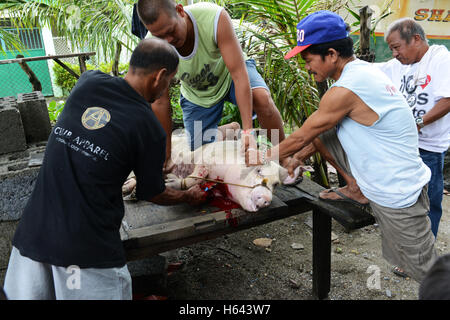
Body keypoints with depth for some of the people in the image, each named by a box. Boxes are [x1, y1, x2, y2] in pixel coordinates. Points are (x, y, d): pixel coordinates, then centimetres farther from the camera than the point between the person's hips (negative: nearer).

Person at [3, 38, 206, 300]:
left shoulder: (88, 82, 1)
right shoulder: (149, 128, -11)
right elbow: (153, 194, 3)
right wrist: (189, 197, 22)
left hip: (33, 231, 5)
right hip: (86, 246, -5)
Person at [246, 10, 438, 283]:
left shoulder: (345, 91, -27)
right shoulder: (363, 70, 4)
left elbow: (301, 138, -16)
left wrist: (263, 158, -2)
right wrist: (295, 160, 17)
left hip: (397, 194, -9)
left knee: (424, 268, 5)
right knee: (322, 132, 7)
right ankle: (357, 188, 19)